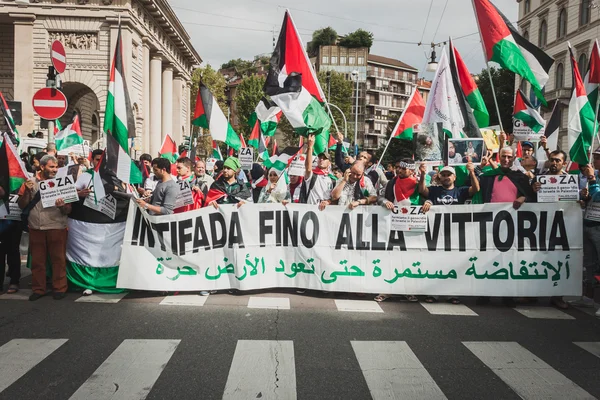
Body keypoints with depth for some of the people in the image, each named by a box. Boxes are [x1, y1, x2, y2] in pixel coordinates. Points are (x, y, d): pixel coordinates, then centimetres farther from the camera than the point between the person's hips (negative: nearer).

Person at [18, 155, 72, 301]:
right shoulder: (30, 182, 6)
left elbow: (68, 210, -1)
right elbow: (22, 206, 5)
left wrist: (62, 206, -23)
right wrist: (28, 191, -10)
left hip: (57, 228, -2)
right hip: (36, 228, 2)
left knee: (58, 259, 1)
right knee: (37, 260, 9)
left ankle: (59, 288, 11)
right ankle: (38, 289, 20)